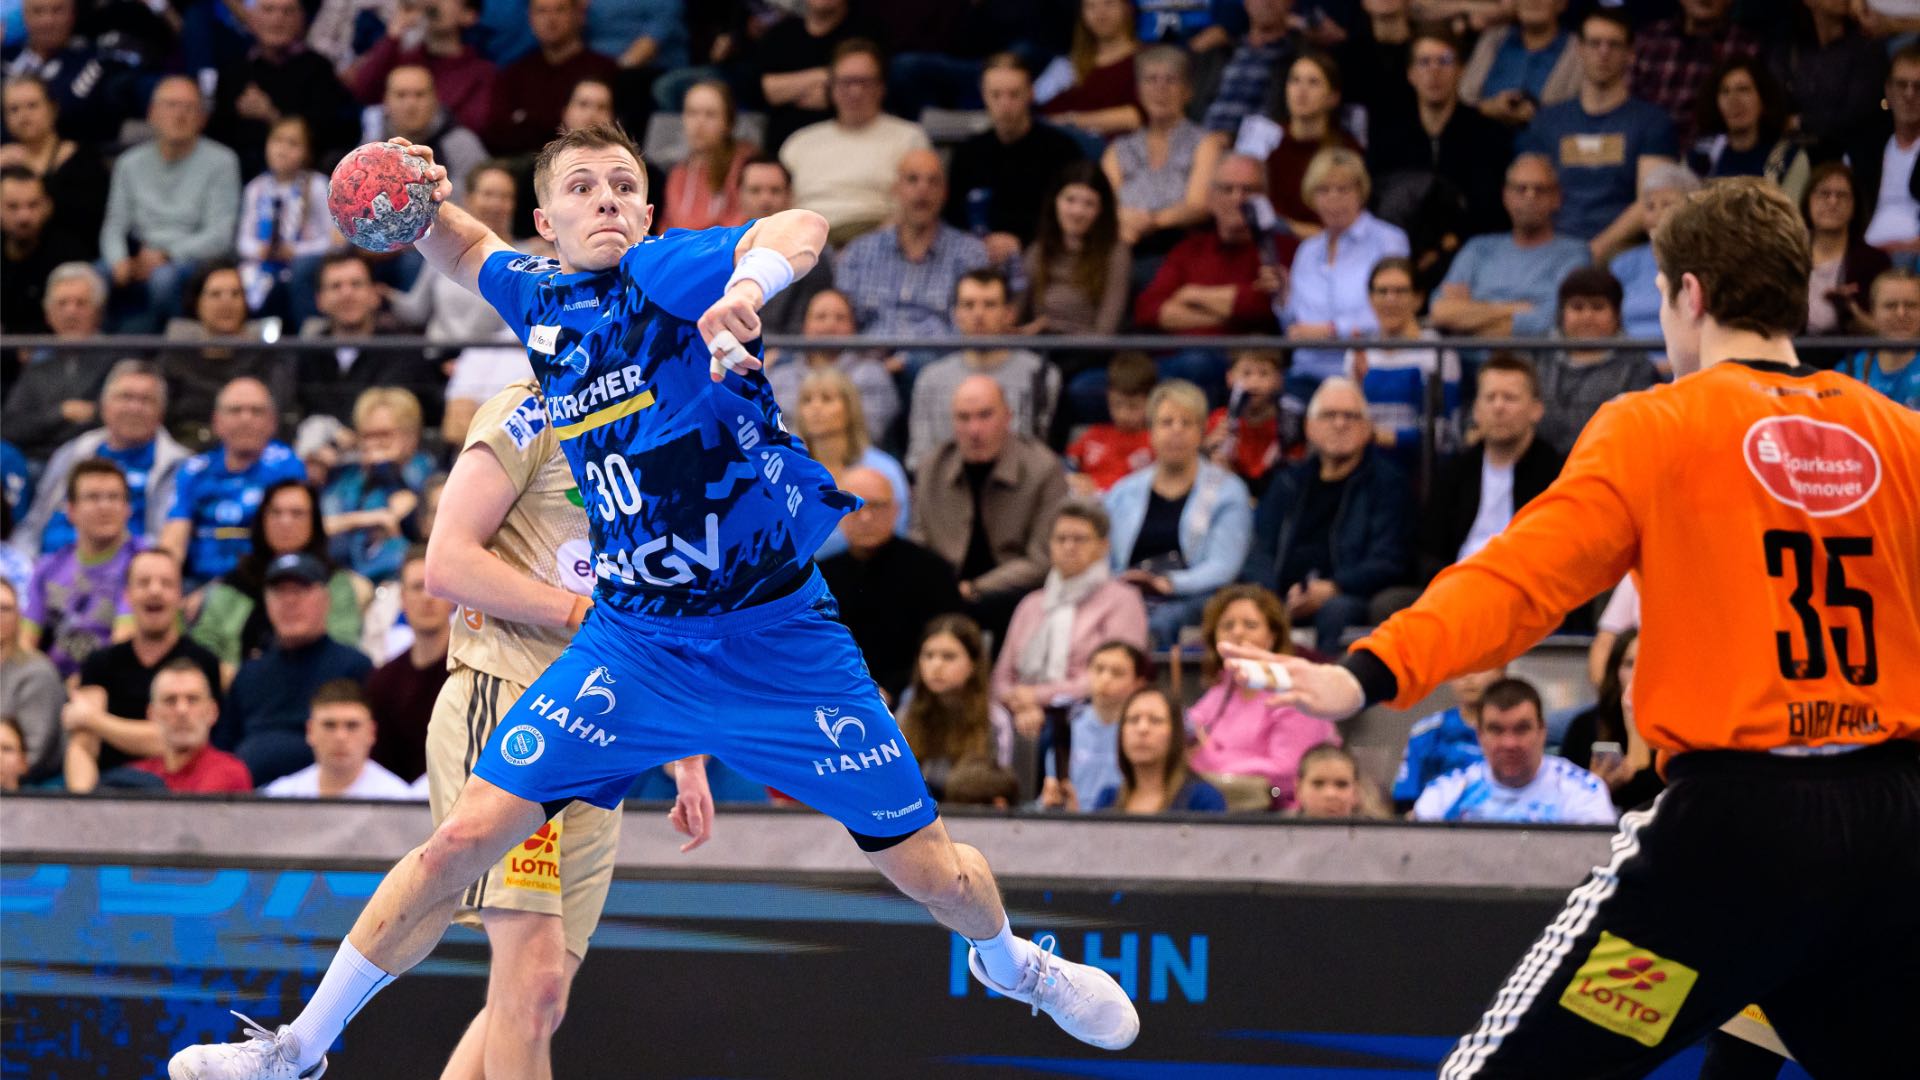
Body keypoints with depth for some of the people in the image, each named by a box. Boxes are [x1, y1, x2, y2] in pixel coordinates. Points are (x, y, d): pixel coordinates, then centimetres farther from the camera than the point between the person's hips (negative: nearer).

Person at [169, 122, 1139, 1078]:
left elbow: (800, 228, -36)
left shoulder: (665, 273, -16)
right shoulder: (536, 296, 2)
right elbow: (468, 252, 26)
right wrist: (426, 209, 2)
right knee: (463, 839, -9)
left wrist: (749, 284, -59)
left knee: (932, 871, 6)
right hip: (633, 636, 3)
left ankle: (1006, 961, 41)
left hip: (781, 637, -3)